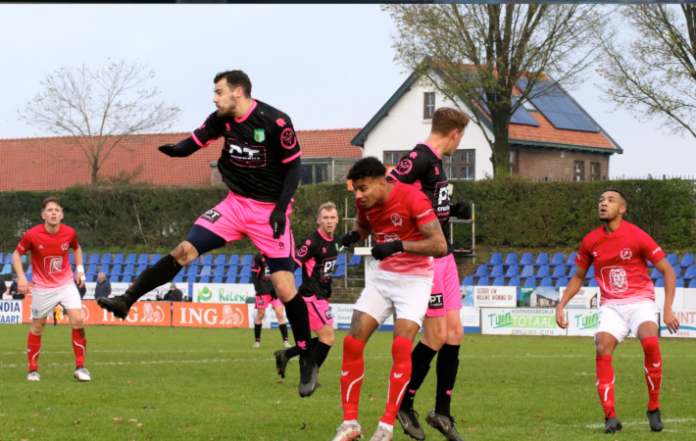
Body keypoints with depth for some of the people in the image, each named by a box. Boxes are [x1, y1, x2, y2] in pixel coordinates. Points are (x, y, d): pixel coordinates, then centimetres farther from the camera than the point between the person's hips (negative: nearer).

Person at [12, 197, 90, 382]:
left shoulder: (69, 233, -8)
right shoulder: (32, 235, -16)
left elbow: (76, 248, 15)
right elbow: (17, 254, -2)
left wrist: (80, 268, 1)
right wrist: (21, 276, -15)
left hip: (67, 283, 1)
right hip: (43, 288, -1)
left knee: (77, 320, -14)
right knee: (37, 327, 6)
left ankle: (80, 367, -4)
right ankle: (33, 369, 23)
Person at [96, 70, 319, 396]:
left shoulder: (276, 122, -18)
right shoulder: (223, 119, -1)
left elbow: (294, 166, -12)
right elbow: (198, 139, 2)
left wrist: (281, 208, -19)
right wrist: (178, 149, -23)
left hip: (270, 212, -5)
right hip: (236, 204, 5)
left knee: (285, 289, -9)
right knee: (185, 250, -9)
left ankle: (307, 363, 4)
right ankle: (126, 300, -4)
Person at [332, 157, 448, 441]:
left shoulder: (412, 198, -22)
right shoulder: (365, 203, -2)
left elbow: (440, 246, -25)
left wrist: (398, 245, -35)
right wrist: (354, 235, -3)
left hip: (415, 279, -6)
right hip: (383, 277, 6)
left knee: (401, 346, -20)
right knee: (352, 342, -6)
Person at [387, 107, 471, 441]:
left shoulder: (435, 161, 16)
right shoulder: (419, 158, -14)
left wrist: (454, 210, 12)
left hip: (443, 257, 10)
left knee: (455, 333, 8)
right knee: (436, 336, -6)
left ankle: (442, 412, 16)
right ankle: (404, 405, 9)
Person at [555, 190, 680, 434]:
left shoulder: (637, 237, -8)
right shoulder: (591, 241, 4)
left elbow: (668, 271, -4)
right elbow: (578, 277, 19)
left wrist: (668, 309, -13)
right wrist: (561, 306, 8)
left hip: (640, 301, -3)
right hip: (611, 306, 3)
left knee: (650, 342, -30)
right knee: (602, 348, -22)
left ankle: (653, 408, -13)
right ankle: (610, 416, -17)